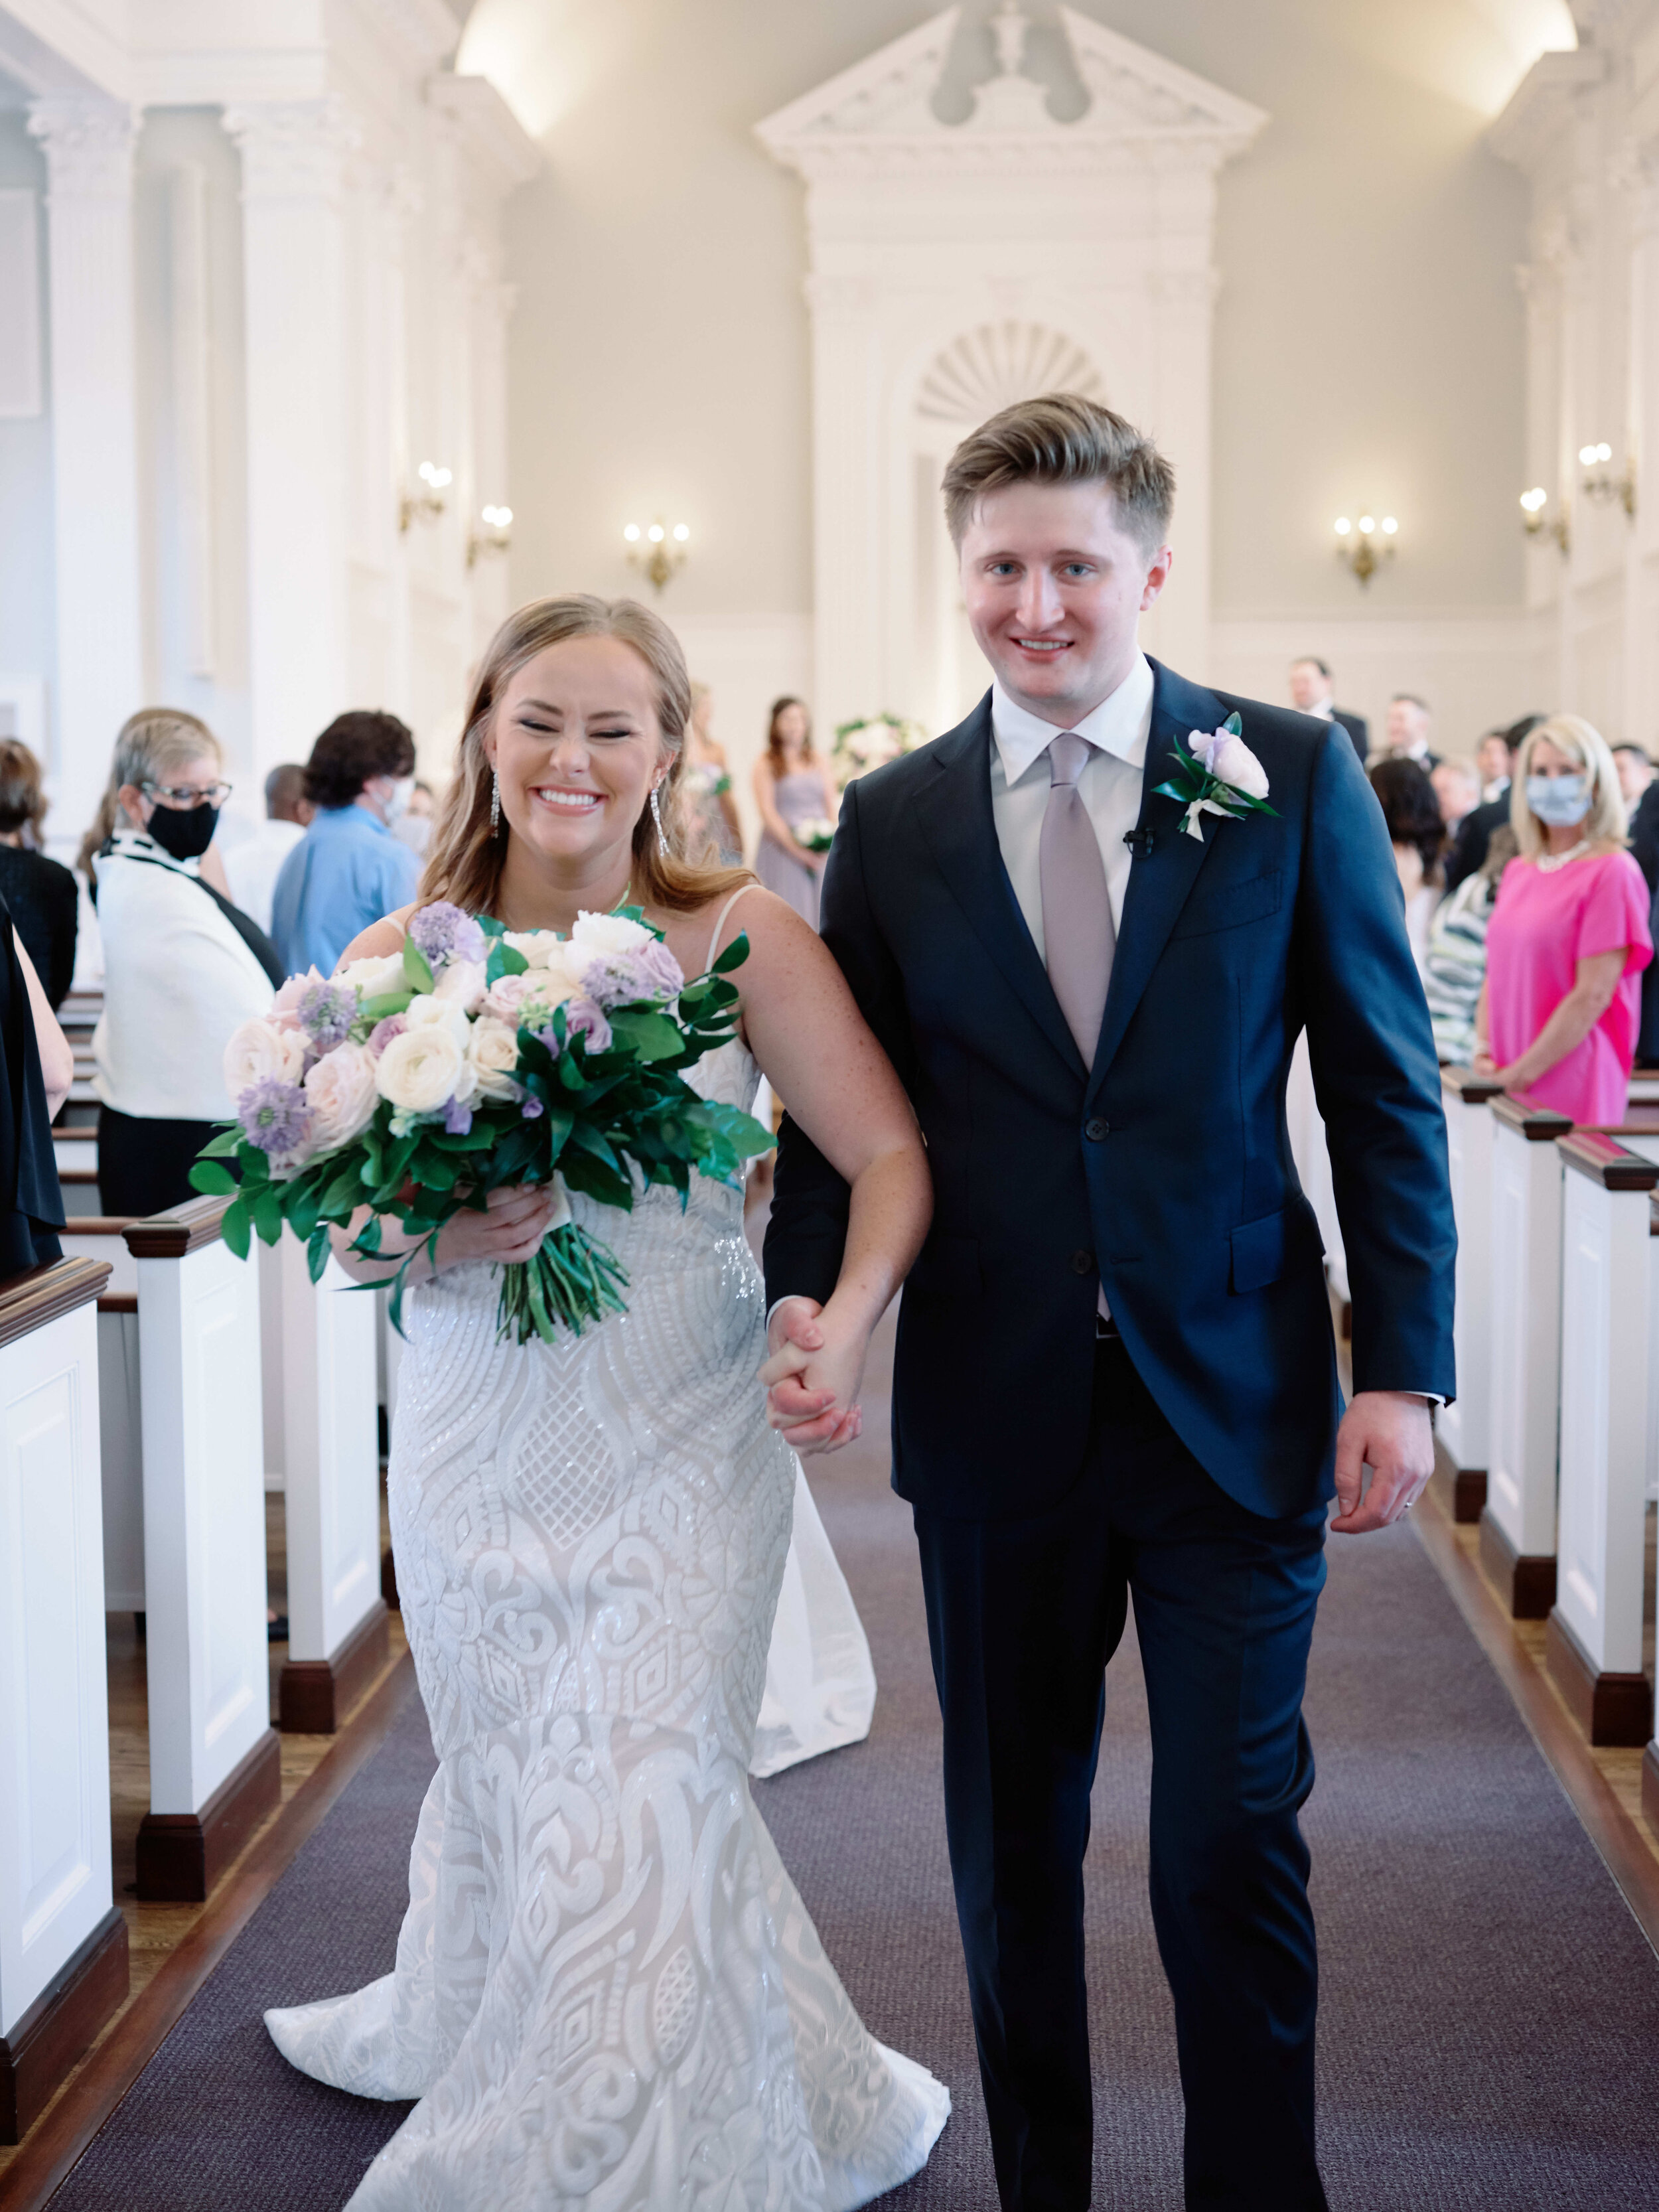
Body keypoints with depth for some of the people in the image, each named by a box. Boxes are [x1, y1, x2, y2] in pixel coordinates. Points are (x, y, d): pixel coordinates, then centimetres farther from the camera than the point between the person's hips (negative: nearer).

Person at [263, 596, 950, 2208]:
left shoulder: (738, 935, -6)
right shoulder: (397, 960, -1)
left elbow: (891, 1157, -9)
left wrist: (844, 1323, -26)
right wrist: (435, 1240, -18)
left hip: (677, 1449, -2)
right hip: (475, 1449, 2)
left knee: (639, 1816, -2)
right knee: (508, 1790, 16)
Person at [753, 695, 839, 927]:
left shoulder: (818, 762, 14)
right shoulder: (766, 764, 0)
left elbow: (832, 806, 14)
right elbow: (768, 812, -5)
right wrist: (797, 848, -13)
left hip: (821, 854, 4)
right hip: (782, 848, -4)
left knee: (818, 913, -1)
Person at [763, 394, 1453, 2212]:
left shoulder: (1291, 777, -2)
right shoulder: (893, 819, 4)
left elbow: (1383, 1089, -1)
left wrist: (1401, 1367, -6)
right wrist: (805, 1297, -11)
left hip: (1235, 1403, -2)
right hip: (994, 1412, 2)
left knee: (1232, 1850, 1)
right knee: (1012, 1853, 14)